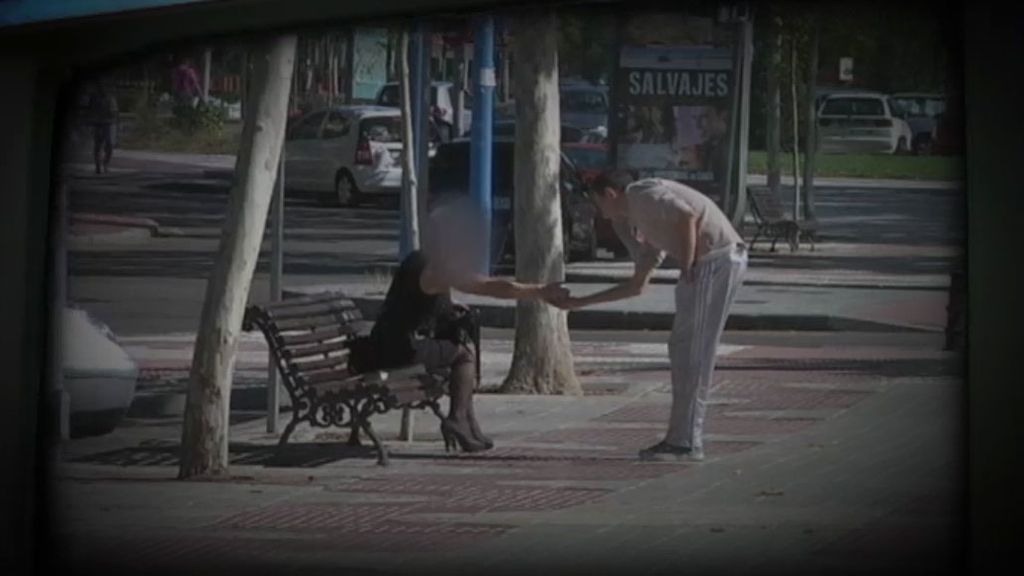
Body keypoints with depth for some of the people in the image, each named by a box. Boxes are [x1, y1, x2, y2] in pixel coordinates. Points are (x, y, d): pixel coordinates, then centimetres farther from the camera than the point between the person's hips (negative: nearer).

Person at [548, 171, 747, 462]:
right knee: (683, 350, 13)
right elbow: (637, 285, 30)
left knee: (692, 353, -6)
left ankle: (685, 441, -3)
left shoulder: (643, 194, -3)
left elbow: (688, 216, -20)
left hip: (717, 259, -10)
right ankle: (681, 438, 16)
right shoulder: (645, 221, 26)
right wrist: (580, 302, 33)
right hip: (719, 261, 10)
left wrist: (687, 267, -11)